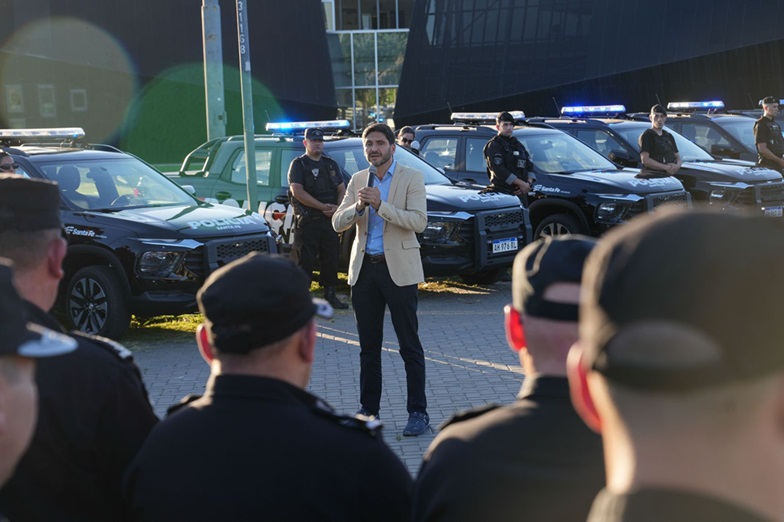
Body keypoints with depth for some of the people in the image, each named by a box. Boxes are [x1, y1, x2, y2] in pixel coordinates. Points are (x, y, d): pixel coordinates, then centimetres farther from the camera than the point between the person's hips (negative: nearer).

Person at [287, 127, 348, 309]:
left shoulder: (331, 164, 17)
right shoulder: (298, 164, -1)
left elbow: (342, 190, 15)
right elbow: (297, 191, -14)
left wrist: (337, 208, -7)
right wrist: (323, 207, -17)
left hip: (330, 220, 5)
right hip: (307, 221, -5)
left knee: (330, 259, 8)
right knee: (305, 261, -7)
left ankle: (330, 294, 17)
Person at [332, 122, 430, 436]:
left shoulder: (411, 178, -3)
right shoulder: (358, 181, 11)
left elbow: (419, 221, -15)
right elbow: (338, 223, 4)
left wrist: (380, 205, -23)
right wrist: (359, 206, -16)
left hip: (398, 269, -5)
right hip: (364, 269, 5)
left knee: (409, 346, -1)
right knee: (368, 346, 11)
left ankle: (418, 412, 4)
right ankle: (368, 410, 19)